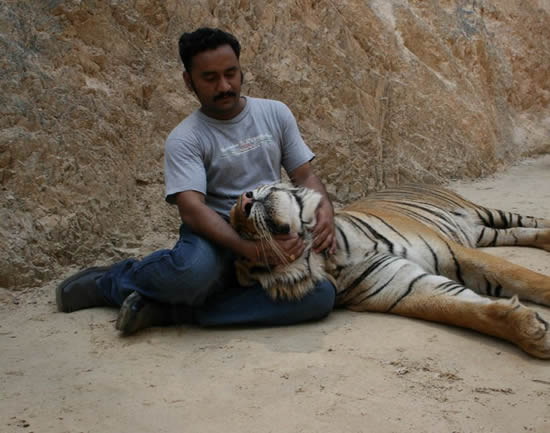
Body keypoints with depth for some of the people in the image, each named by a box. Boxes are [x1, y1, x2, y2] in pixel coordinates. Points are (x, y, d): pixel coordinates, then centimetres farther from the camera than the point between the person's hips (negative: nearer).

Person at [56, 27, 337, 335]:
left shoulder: (276, 113, 8)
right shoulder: (186, 139, -6)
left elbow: (305, 175, 9)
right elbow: (192, 208, -20)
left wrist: (325, 209, -15)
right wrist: (252, 249, -34)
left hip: (277, 237, 5)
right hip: (219, 237, -4)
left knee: (321, 296, -29)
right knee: (193, 270, -42)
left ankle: (172, 309, -18)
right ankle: (112, 280, -4)